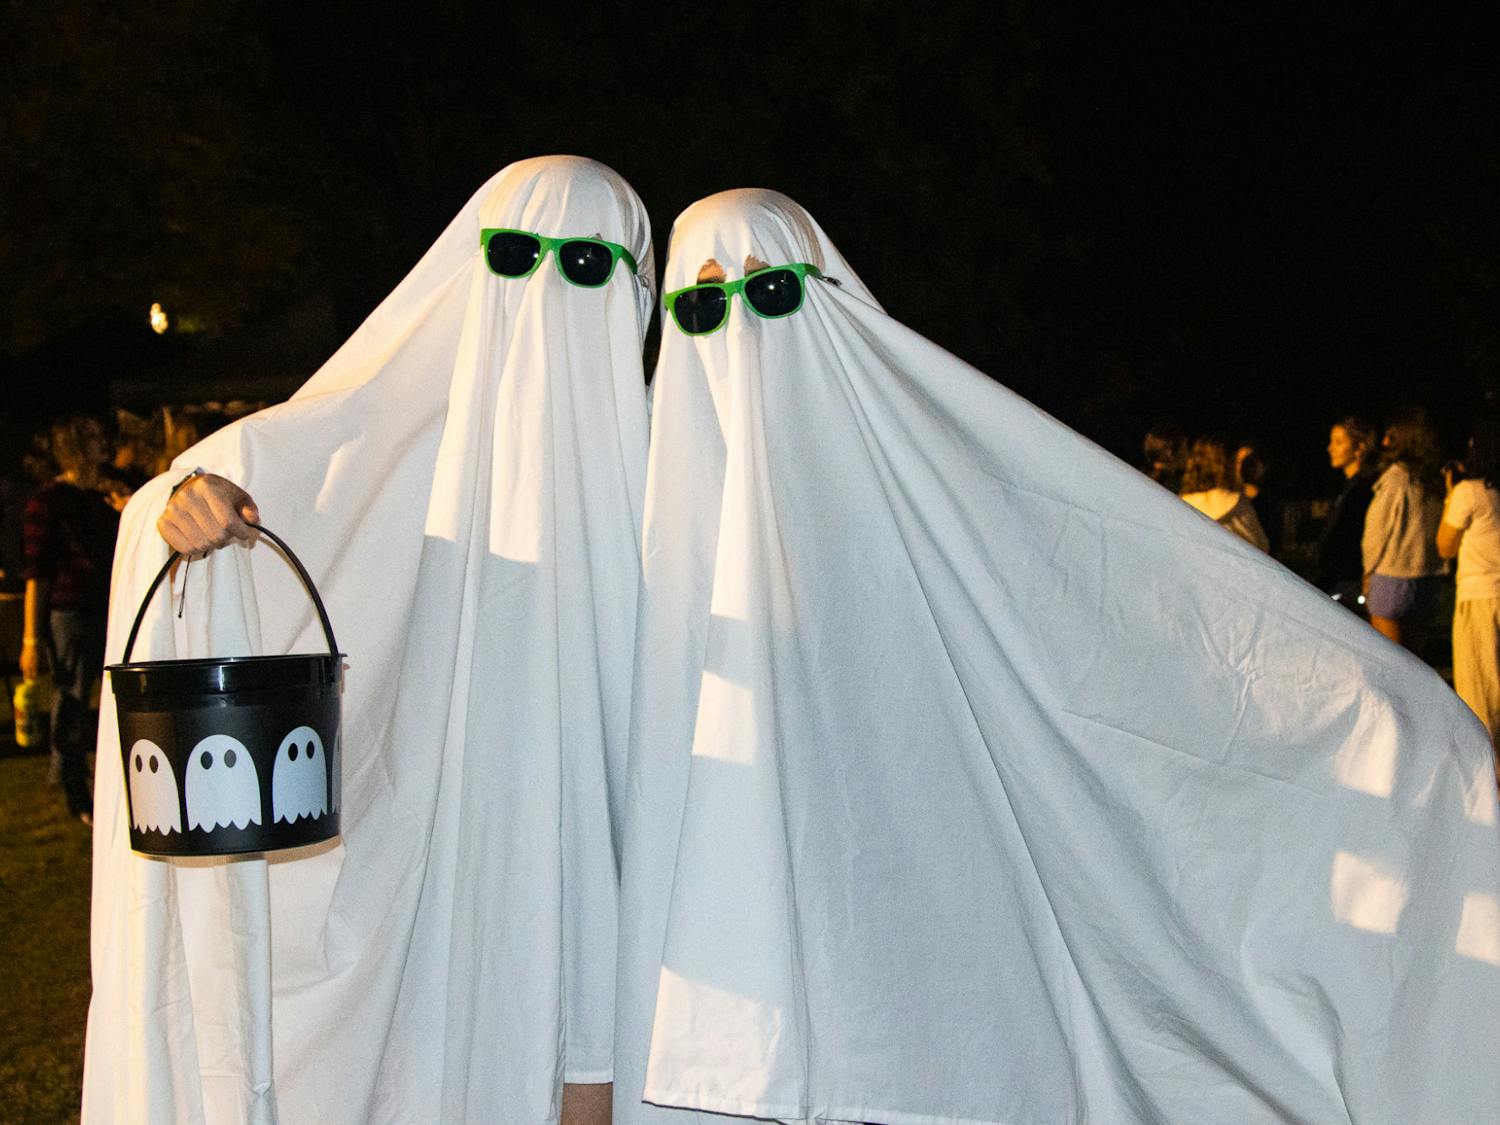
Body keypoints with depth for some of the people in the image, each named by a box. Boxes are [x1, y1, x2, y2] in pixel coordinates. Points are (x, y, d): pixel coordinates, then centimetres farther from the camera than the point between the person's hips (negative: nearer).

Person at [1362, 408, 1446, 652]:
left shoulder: (1396, 477, -13)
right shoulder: (1437, 480, 6)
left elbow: (1376, 531, -8)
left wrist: (1368, 574, 5)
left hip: (1393, 577, -7)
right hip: (1430, 578, 7)